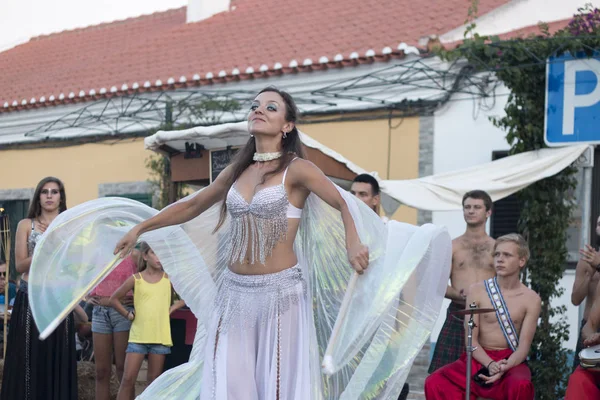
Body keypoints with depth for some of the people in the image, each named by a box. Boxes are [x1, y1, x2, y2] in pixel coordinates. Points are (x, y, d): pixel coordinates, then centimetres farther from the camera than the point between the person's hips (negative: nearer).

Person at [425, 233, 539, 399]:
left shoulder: (531, 299, -1)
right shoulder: (477, 291, 0)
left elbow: (524, 347, -7)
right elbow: (471, 339, -3)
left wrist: (504, 368, -27)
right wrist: (489, 364, -22)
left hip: (510, 362, -1)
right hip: (479, 359, 2)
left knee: (521, 386, -38)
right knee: (434, 382, -25)